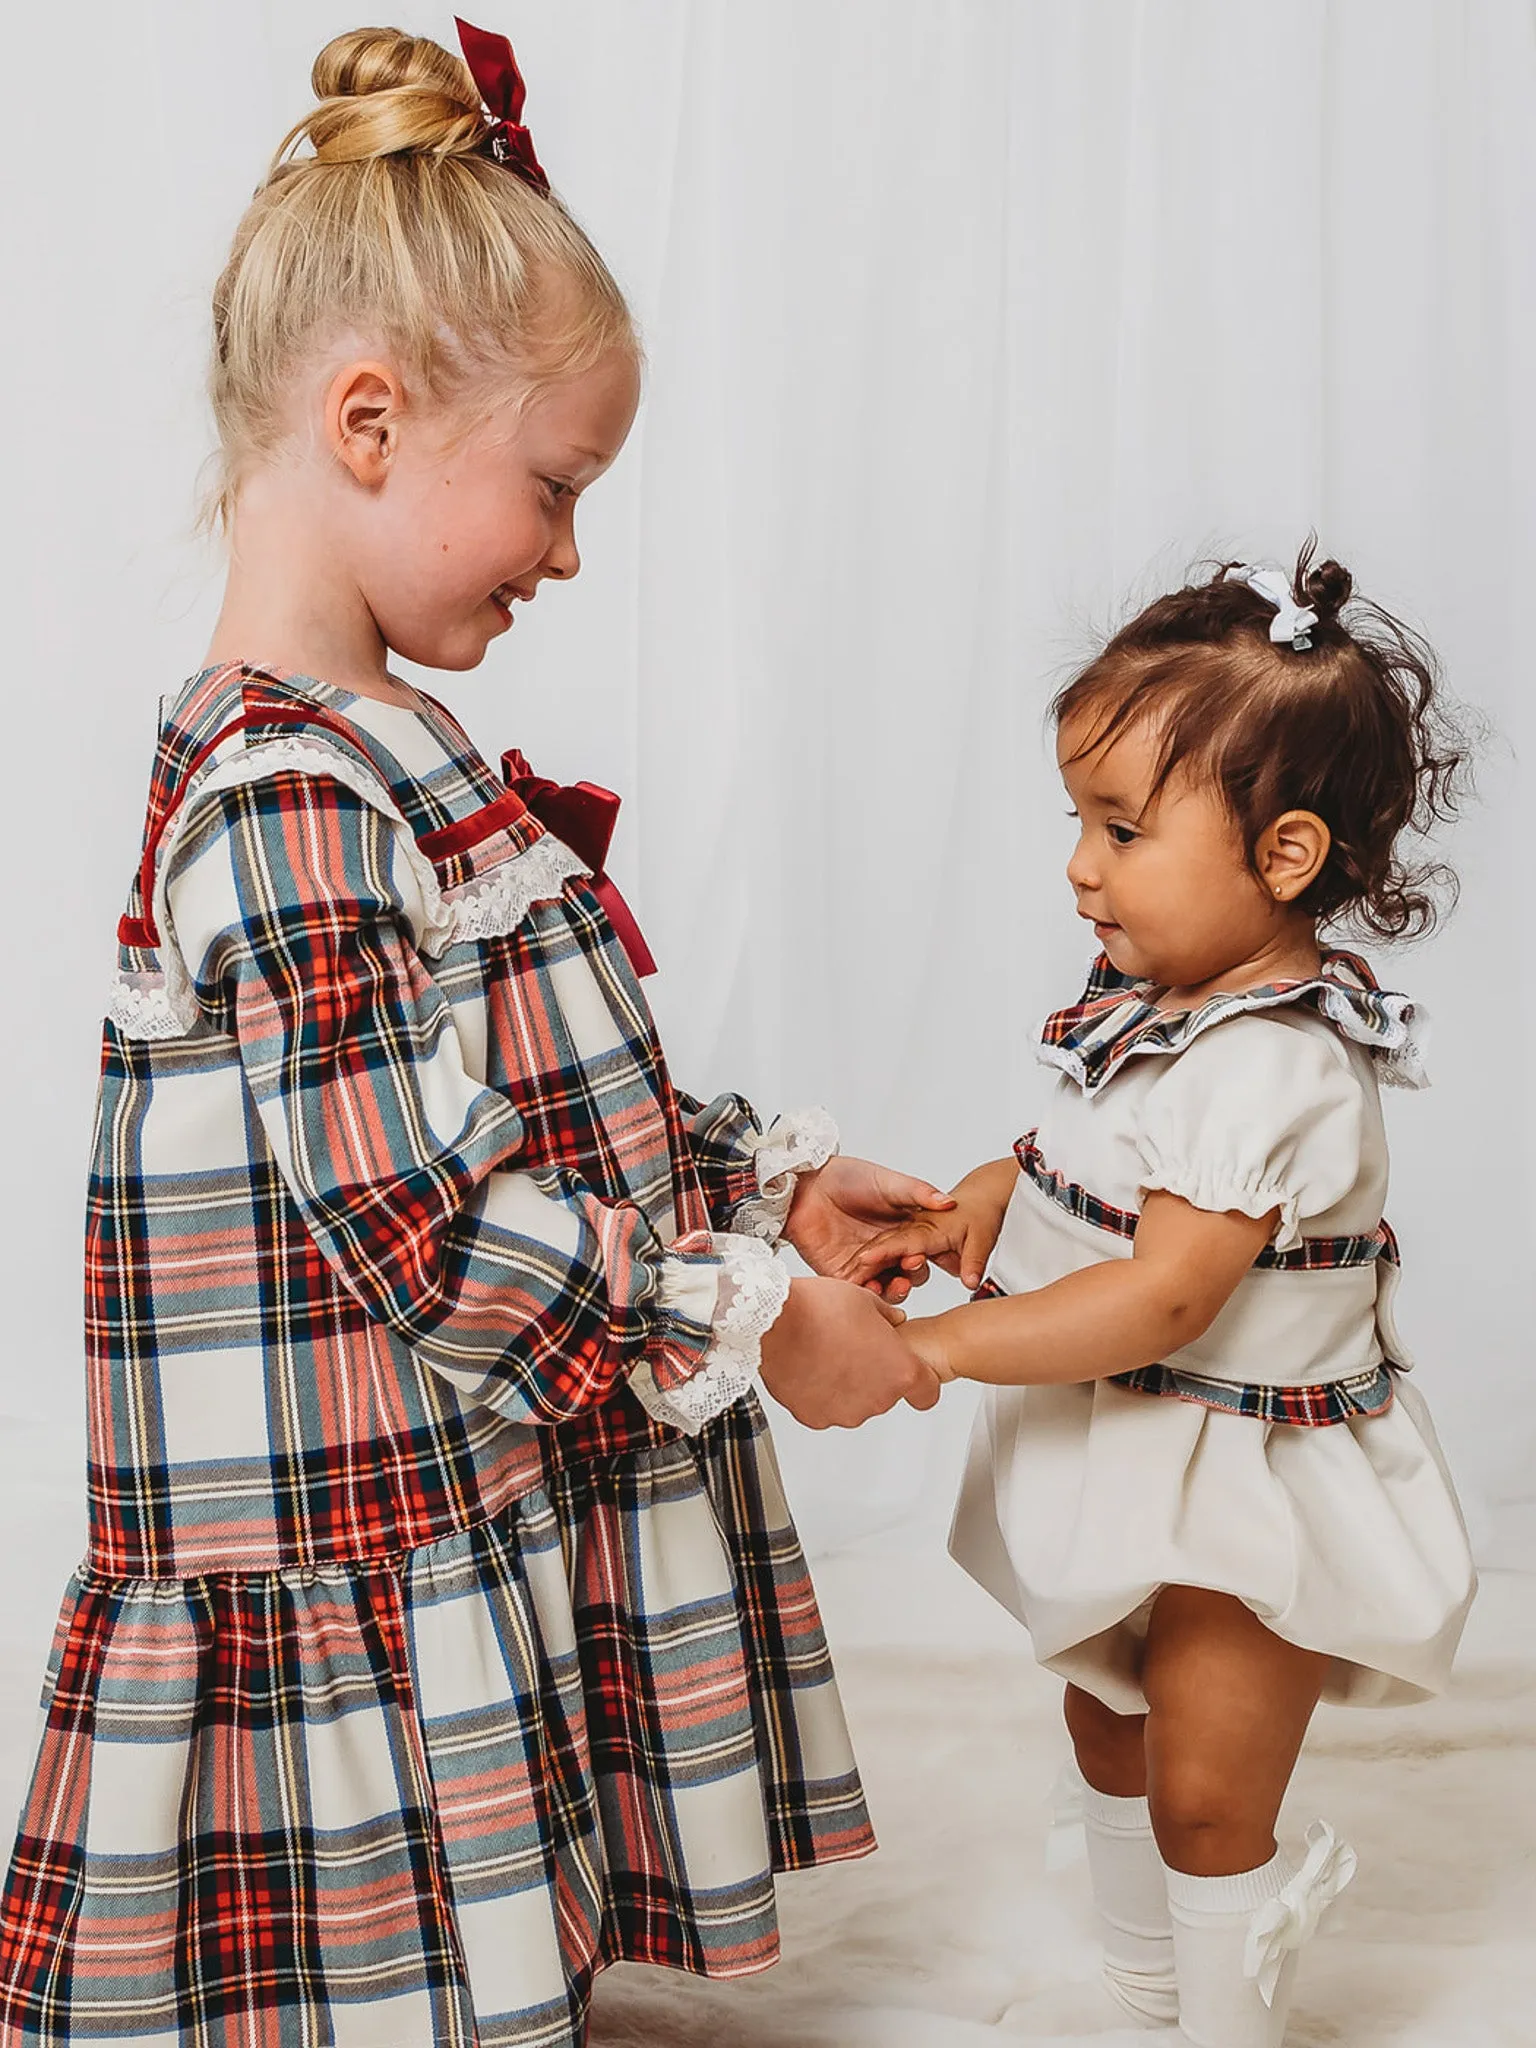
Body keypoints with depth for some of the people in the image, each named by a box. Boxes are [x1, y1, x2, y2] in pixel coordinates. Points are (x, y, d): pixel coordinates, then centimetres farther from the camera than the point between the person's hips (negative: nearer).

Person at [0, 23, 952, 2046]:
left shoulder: (373, 758, 10)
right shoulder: (290, 797, -23)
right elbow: (425, 1221, -25)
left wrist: (764, 1177, 11)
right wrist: (756, 1314, -16)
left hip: (494, 1534, 9)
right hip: (373, 1582, -9)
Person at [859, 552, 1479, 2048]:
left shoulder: (1273, 1067, -29)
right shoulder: (1162, 999, -1)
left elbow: (1165, 1299, -33)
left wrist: (934, 1347, -31)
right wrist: (996, 1191, -4)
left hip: (1239, 1497, -10)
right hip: (1129, 1461, 10)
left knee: (1208, 1800, 3)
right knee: (1108, 1730, 25)